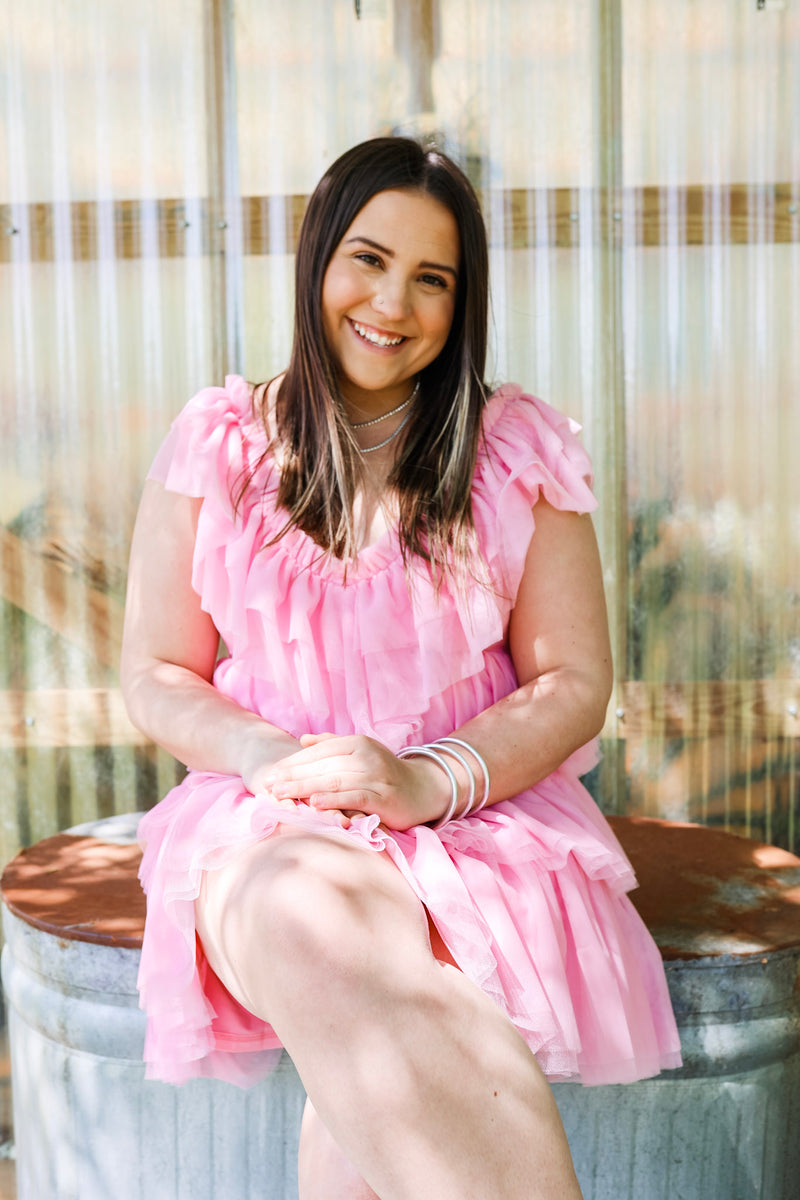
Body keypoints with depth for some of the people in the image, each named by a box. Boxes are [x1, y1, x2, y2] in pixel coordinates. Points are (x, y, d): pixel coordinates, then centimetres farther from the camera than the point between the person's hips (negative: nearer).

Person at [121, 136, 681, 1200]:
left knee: (366, 1081, -31)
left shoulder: (522, 449, 7)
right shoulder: (216, 444, 8)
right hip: (263, 814, 1)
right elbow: (155, 676, 8)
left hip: (482, 809, 0)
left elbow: (575, 683, 3)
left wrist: (433, 778, -15)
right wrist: (275, 755, -13)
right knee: (319, 925, -35)